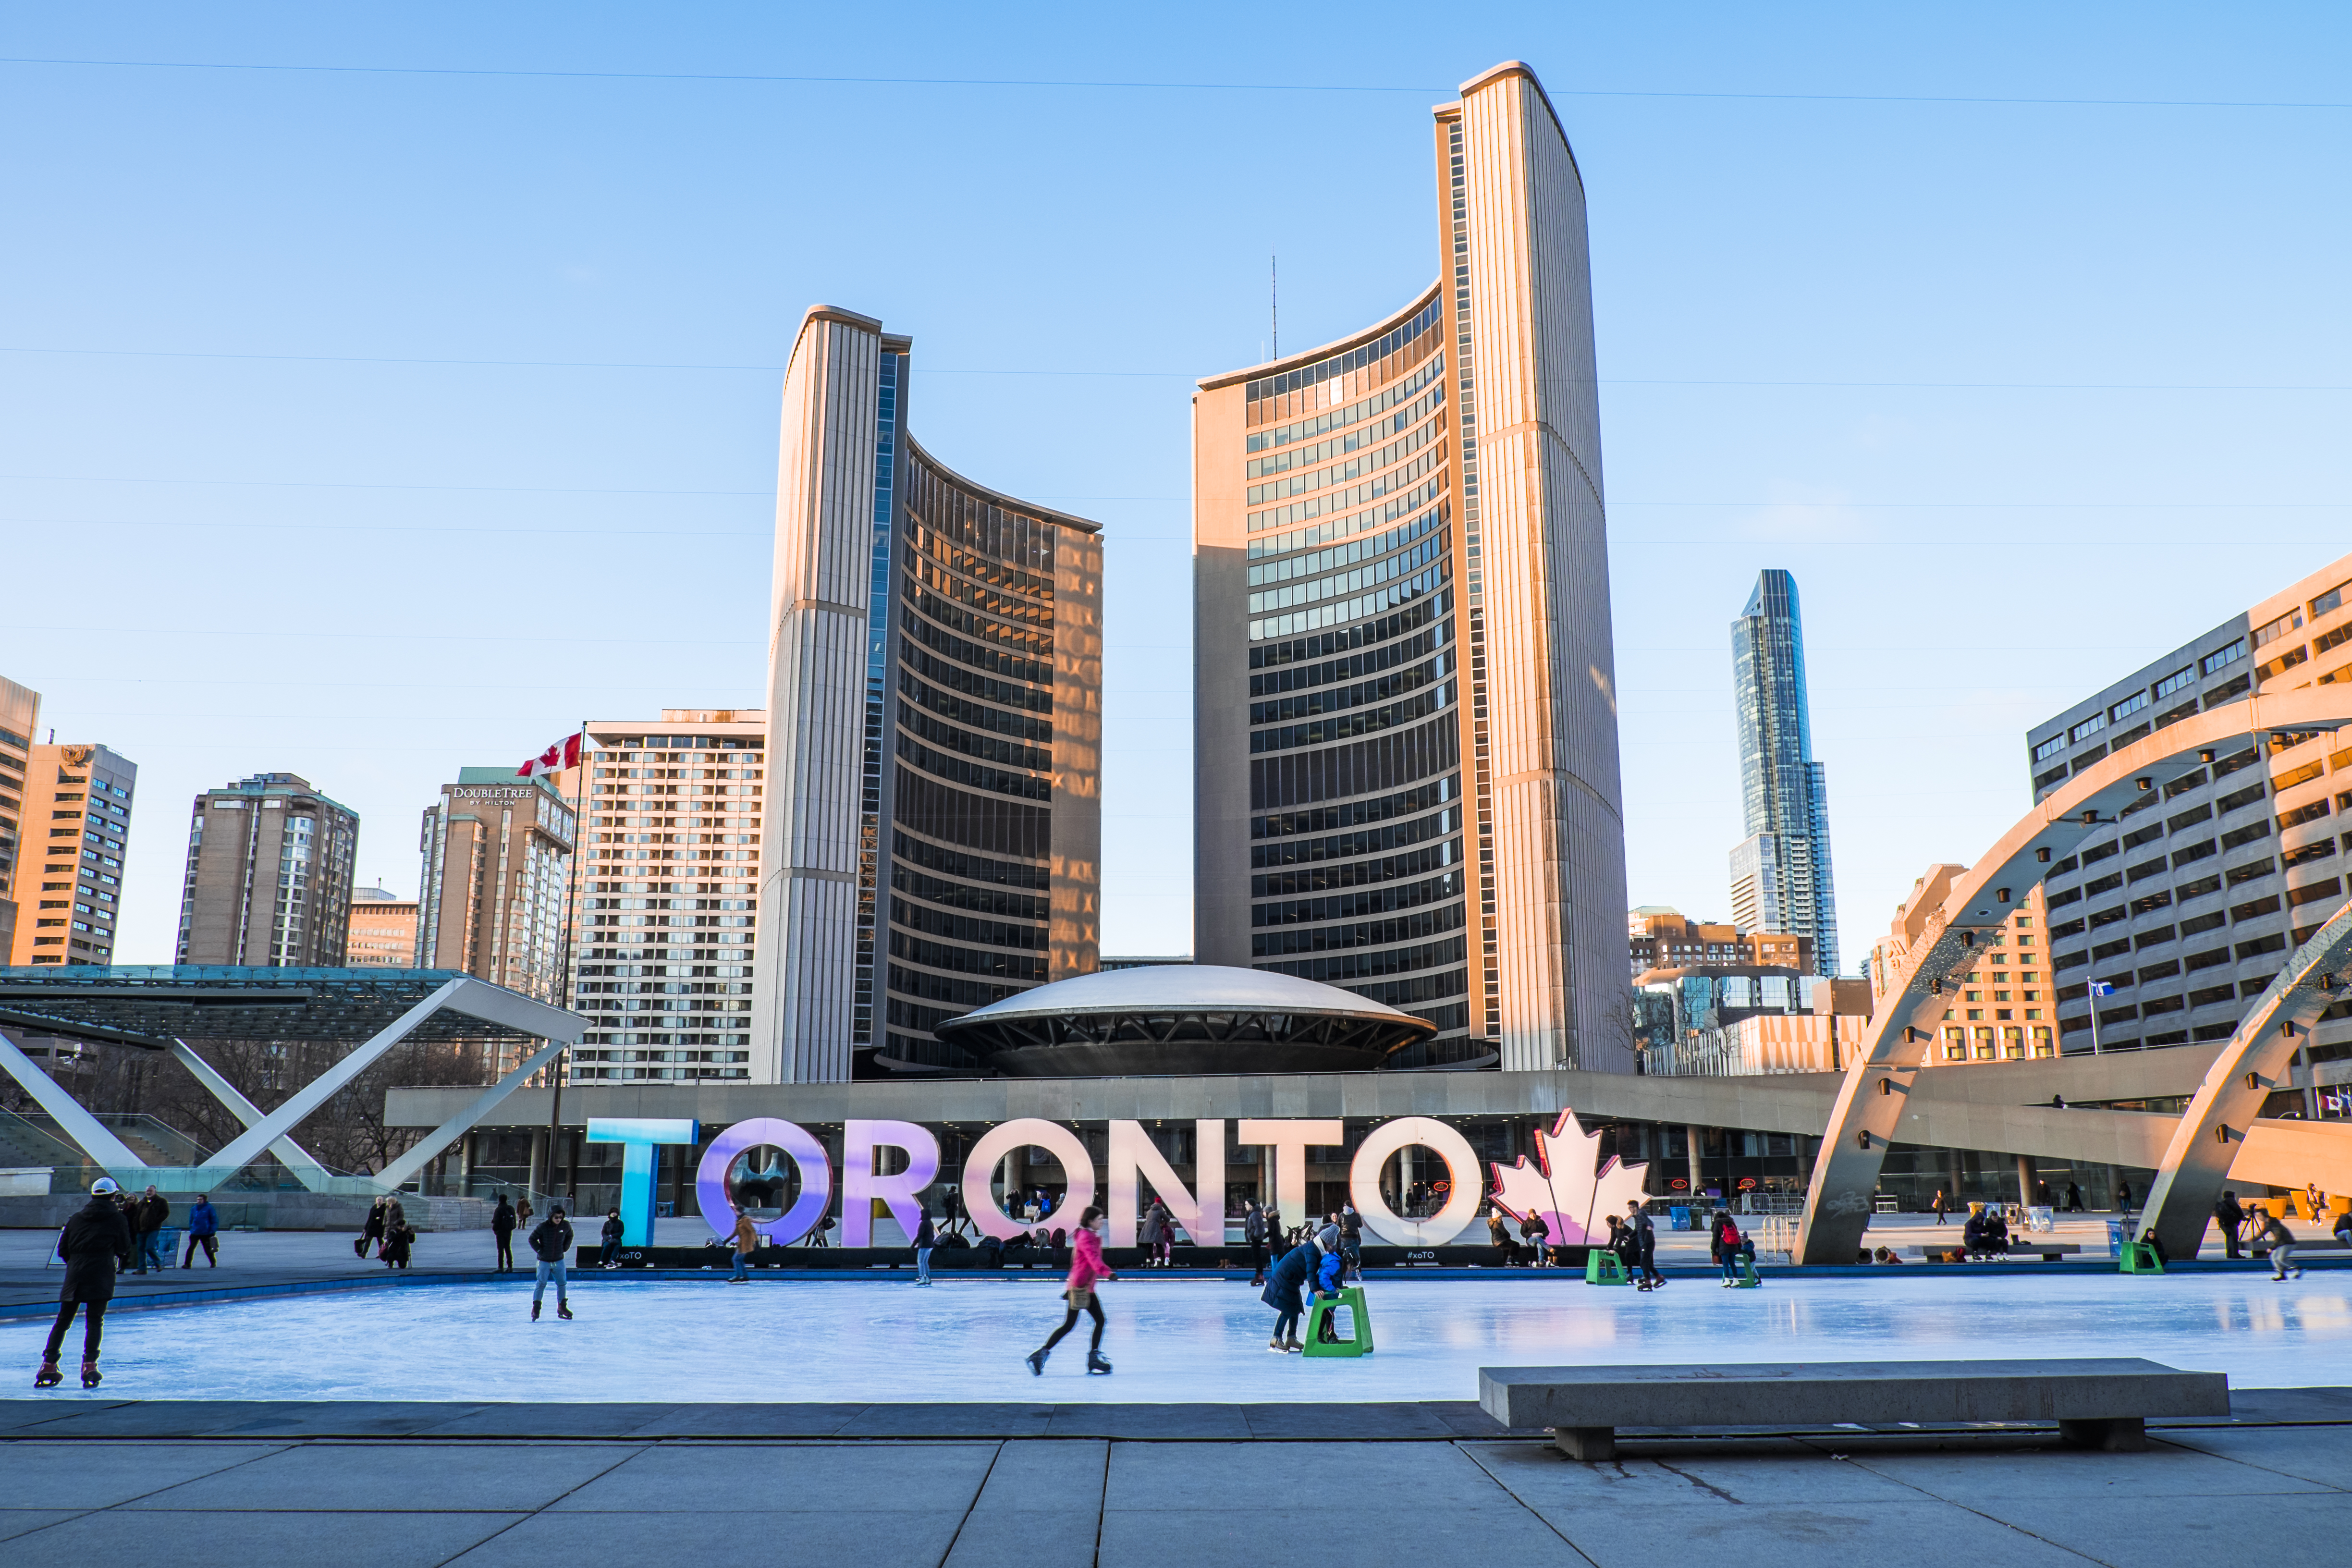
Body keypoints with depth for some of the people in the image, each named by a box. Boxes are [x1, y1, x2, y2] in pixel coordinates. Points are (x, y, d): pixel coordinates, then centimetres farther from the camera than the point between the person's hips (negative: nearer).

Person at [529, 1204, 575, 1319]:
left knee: (562, 1283, 8)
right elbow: (532, 1239, -7)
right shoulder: (543, 1227, -18)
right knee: (541, 1284, 1)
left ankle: (562, 1307, 19)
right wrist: (540, 1251, -11)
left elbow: (570, 1236, 13)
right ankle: (536, 1307, 13)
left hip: (559, 1261, 3)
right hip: (544, 1261, -3)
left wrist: (565, 1248, 3)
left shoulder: (566, 1225, -7)